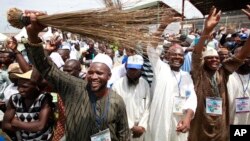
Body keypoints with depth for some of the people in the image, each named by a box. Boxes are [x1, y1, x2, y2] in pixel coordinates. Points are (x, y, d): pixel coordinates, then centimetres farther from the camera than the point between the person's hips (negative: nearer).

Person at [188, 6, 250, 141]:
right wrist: (206, 32, -36)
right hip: (199, 125, -3)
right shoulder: (199, 72, -5)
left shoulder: (223, 71, 4)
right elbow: (196, 54, -22)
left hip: (221, 126, 4)